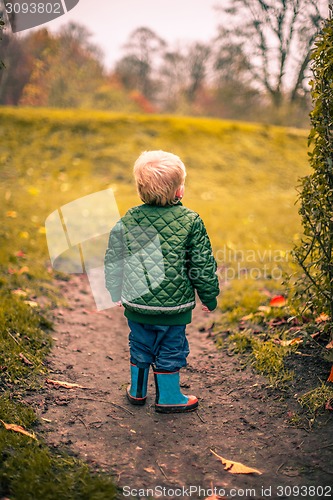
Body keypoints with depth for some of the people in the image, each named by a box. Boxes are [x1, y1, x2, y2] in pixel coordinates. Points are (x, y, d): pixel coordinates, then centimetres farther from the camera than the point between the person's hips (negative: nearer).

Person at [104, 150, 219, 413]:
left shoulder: (129, 219, -3)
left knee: (140, 346, 21)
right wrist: (210, 297, 7)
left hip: (136, 302, 3)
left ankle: (137, 391, 37)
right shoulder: (191, 221, -12)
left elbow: (113, 260, 4)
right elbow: (202, 265, -7)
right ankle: (168, 397, 28)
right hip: (173, 305, -3)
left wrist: (117, 294, 17)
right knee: (170, 350, 14)